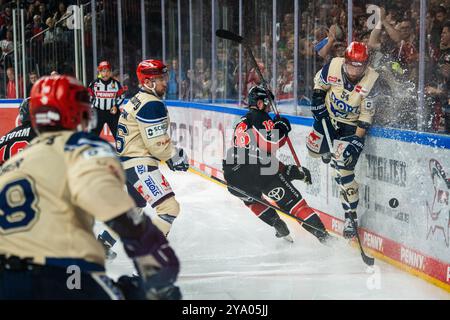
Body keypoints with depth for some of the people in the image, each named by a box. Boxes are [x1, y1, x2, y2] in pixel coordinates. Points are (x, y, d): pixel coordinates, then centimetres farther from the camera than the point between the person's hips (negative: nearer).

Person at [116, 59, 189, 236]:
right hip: (139, 164, -11)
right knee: (169, 208, -16)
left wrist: (172, 154, 16)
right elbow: (158, 143, -20)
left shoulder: (137, 100, 16)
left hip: (127, 161, 11)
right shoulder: (152, 105, -17)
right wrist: (176, 157, -5)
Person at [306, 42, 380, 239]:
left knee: (343, 167, -13)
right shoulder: (333, 67, -20)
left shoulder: (371, 81, -25)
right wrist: (318, 103, -7)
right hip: (328, 116, 4)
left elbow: (366, 115, -20)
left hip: (352, 125, -4)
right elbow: (319, 84, 3)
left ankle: (351, 215, -3)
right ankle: (329, 149, 49)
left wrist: (357, 139, -24)